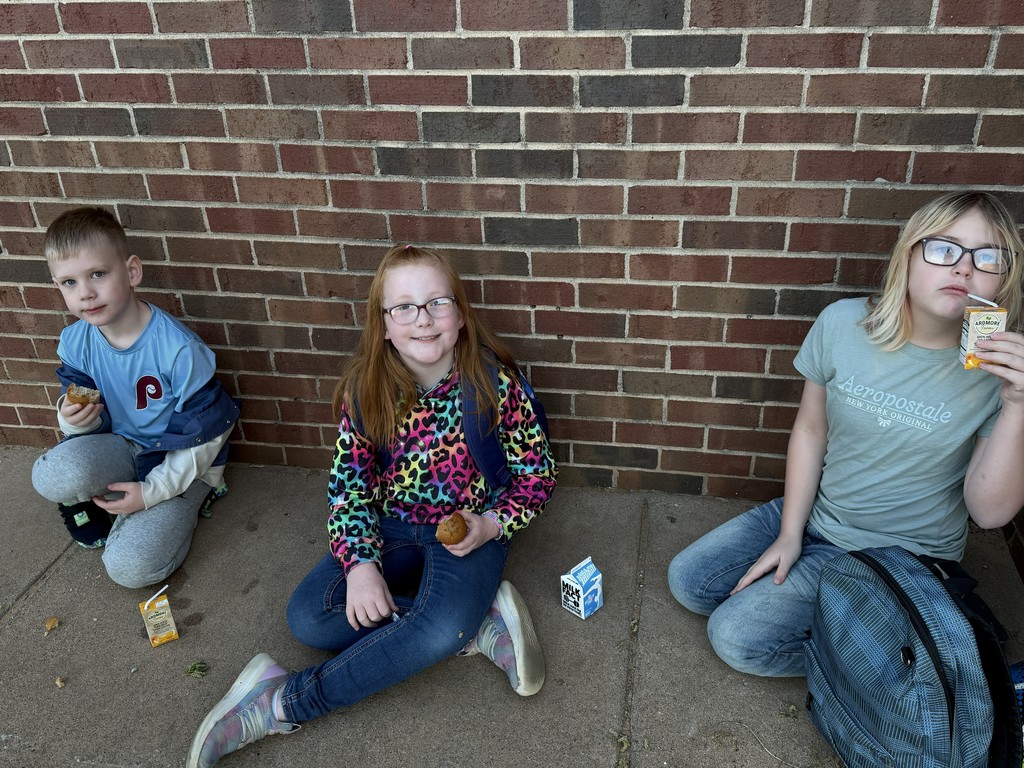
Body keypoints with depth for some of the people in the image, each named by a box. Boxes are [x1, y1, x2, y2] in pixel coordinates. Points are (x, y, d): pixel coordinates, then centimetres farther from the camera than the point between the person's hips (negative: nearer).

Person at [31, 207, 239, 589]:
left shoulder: (177, 349, -26)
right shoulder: (75, 342, -9)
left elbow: (205, 433, -17)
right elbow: (84, 405, 6)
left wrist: (152, 492, -17)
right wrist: (72, 417, -20)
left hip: (181, 462, -4)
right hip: (122, 447, 4)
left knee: (130, 568, -18)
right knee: (54, 475, -30)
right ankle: (100, 504, 4)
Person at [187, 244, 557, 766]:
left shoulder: (493, 382, -17)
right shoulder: (365, 389, -10)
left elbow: (537, 472, -5)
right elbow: (349, 482, -3)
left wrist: (490, 525, -21)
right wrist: (360, 564, -17)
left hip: (470, 531, -3)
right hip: (393, 527, 4)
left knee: (441, 629, -33)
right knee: (309, 617, -18)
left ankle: (283, 702, -16)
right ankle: (477, 626, -14)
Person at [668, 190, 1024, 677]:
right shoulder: (844, 323, -12)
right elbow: (810, 430, -1)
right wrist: (789, 534, -2)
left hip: (899, 557, -4)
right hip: (815, 513, 4)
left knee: (735, 636, -14)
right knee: (687, 581, 3)